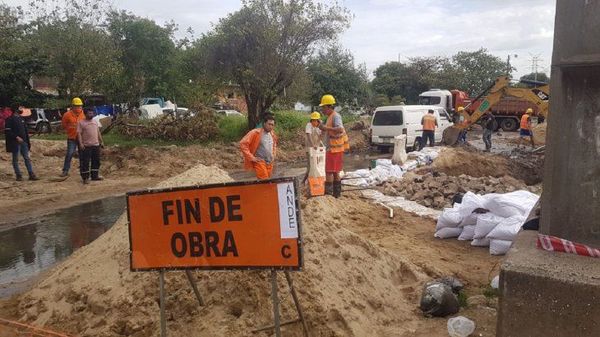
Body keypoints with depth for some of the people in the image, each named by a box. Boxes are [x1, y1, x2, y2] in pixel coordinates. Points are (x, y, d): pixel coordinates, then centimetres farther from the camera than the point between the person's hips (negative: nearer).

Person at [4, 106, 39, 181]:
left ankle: (31, 175, 7)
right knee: (15, 160, 4)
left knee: (27, 158, 5)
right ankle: (18, 175, 9)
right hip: (15, 143, -7)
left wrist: (28, 140, 15)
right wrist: (16, 137, -22)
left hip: (23, 142, 7)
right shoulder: (10, 119, -8)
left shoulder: (21, 118, 13)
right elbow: (7, 132, -14)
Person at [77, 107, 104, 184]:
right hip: (86, 146, -6)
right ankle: (85, 178, 3)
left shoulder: (95, 122, 15)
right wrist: (80, 143, -19)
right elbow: (79, 133, -9)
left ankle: (95, 176, 20)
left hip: (96, 145, 6)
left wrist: (101, 141, 17)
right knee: (85, 162, -3)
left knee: (96, 161, 10)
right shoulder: (81, 123, -4)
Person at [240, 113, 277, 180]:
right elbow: (242, 144, -15)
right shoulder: (255, 133, -10)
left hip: (270, 163, 7)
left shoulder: (272, 134, 10)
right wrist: (251, 157, -15)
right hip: (260, 162, -7)